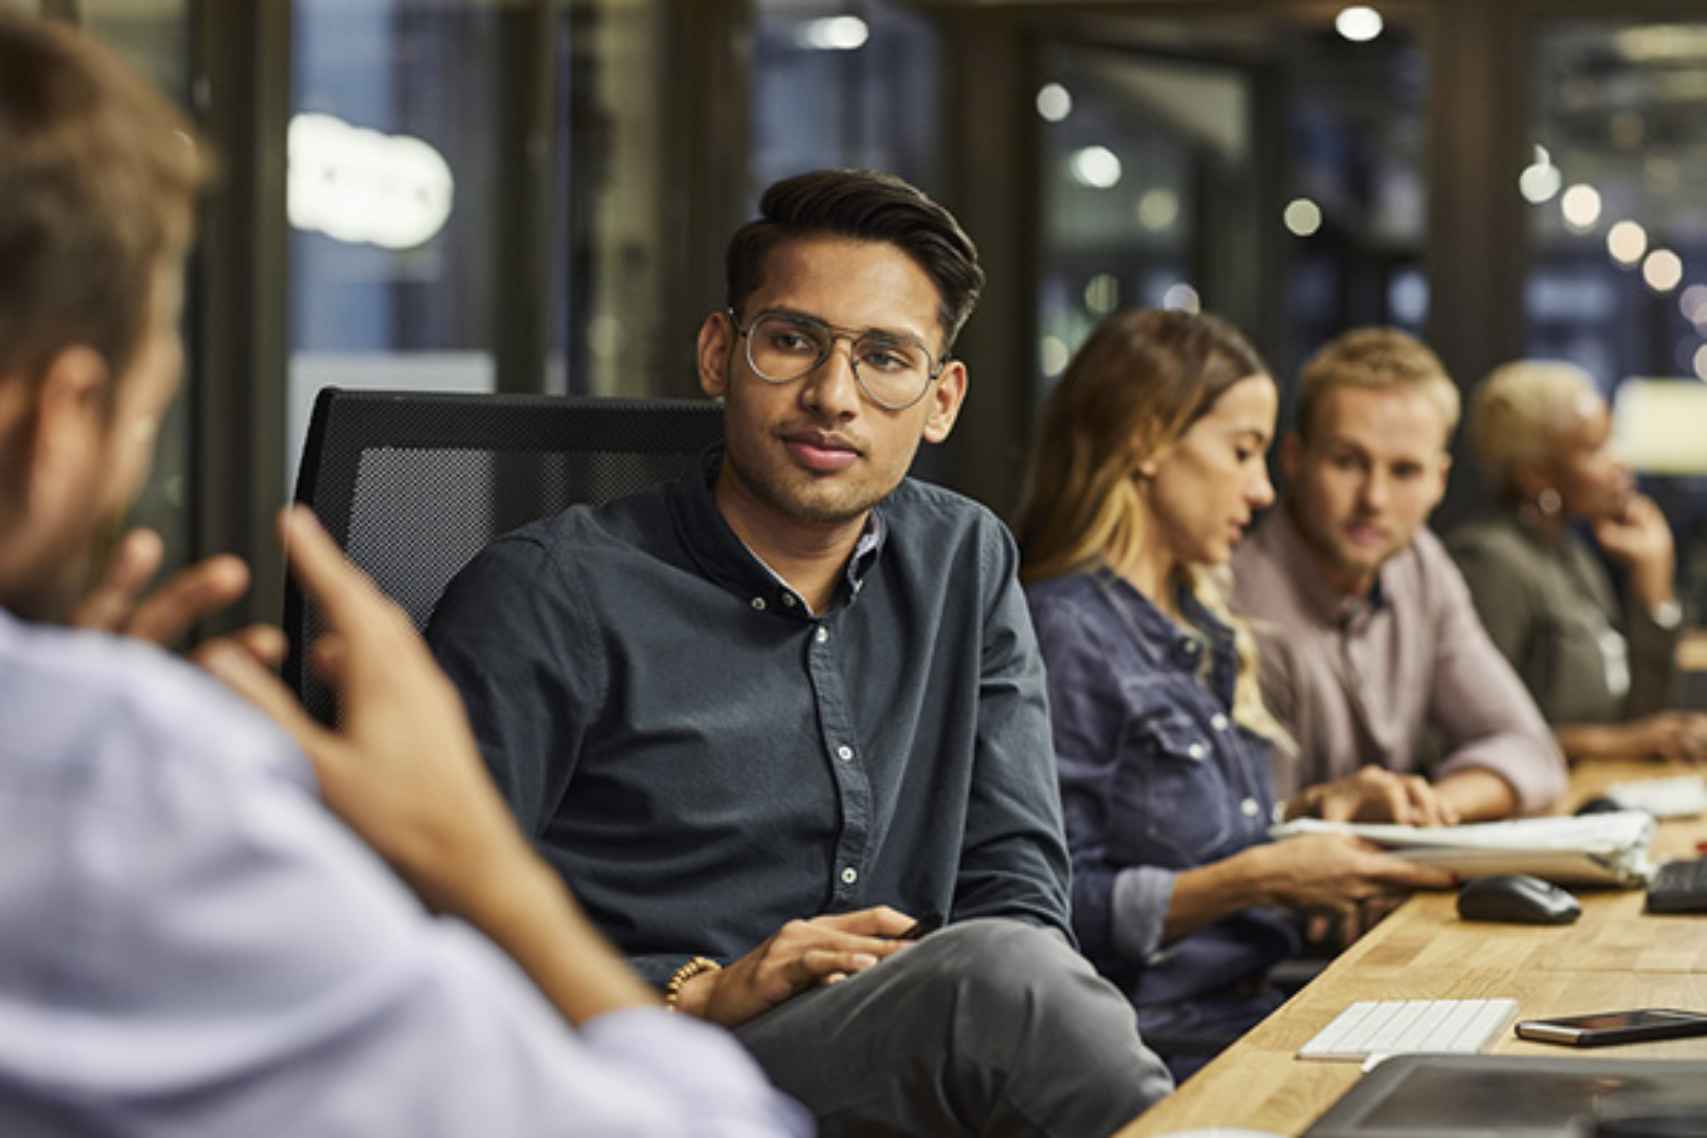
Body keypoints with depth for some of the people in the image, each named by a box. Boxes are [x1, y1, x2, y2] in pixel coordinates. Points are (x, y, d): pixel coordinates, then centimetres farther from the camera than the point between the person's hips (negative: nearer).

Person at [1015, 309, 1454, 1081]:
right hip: (1153, 1045, -9)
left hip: (1251, 1006, 9)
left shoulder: (1197, 625, 17)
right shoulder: (1063, 633, -13)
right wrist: (1260, 878, -20)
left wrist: (1317, 811, 9)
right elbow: (1059, 914, -17)